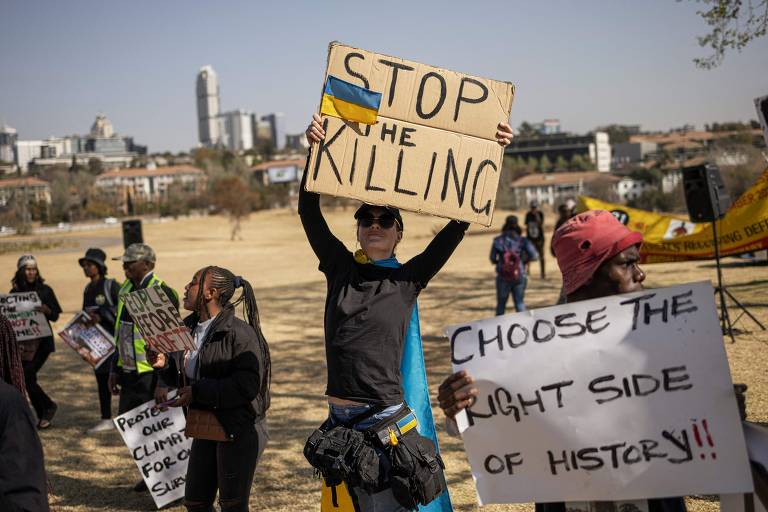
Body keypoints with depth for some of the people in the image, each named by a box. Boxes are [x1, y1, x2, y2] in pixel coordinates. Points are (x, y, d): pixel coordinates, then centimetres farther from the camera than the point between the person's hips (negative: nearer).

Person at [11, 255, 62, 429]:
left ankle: (47, 408, 4)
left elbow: (55, 316, 0)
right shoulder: (15, 292, 6)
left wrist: (46, 310, -20)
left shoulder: (45, 290, 0)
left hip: (42, 341, -3)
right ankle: (43, 415, 17)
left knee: (27, 375, -15)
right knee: (28, 378, 3)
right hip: (22, 342, 4)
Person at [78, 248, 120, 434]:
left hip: (113, 337, -8)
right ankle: (106, 419, 17)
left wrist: (101, 317, -21)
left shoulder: (111, 286, -10)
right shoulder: (88, 289, 12)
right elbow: (85, 312, 21)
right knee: (101, 377, 10)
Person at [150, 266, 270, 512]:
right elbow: (183, 377, 17)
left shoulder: (239, 333, -19)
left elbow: (247, 386, -26)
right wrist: (165, 363, -4)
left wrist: (198, 392, -25)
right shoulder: (189, 328, 7)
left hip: (239, 430, -8)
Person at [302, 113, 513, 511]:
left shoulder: (409, 279, 1)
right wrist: (315, 151, -11)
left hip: (385, 418, -3)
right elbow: (309, 212, -1)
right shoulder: (340, 269, 5)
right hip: (339, 417, 3)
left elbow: (458, 224, -4)